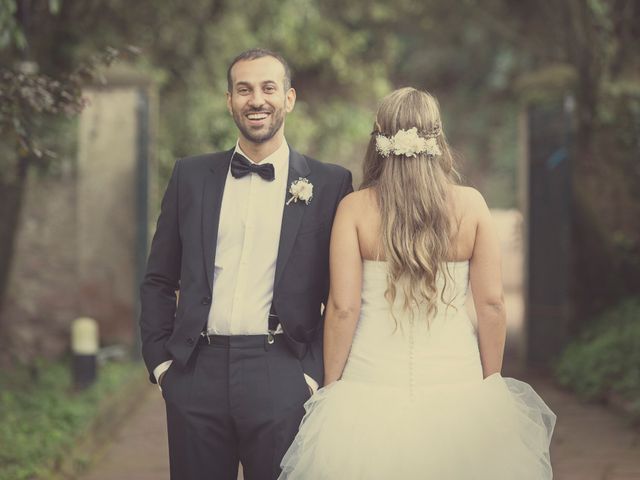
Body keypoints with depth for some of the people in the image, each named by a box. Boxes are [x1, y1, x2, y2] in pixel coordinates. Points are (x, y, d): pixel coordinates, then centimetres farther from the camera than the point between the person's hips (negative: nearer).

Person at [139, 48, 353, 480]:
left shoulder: (329, 184, 3)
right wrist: (159, 360, 4)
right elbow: (158, 280, 13)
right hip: (197, 375, 2)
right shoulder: (191, 176, 9)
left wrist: (317, 373, -4)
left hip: (282, 379, -2)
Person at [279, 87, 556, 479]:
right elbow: (491, 304, -3)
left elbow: (343, 308, -9)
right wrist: (492, 384, 8)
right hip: (456, 383, 1)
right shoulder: (471, 205, -3)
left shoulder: (354, 208, -6)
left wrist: (331, 388, 2)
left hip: (372, 389, -1)